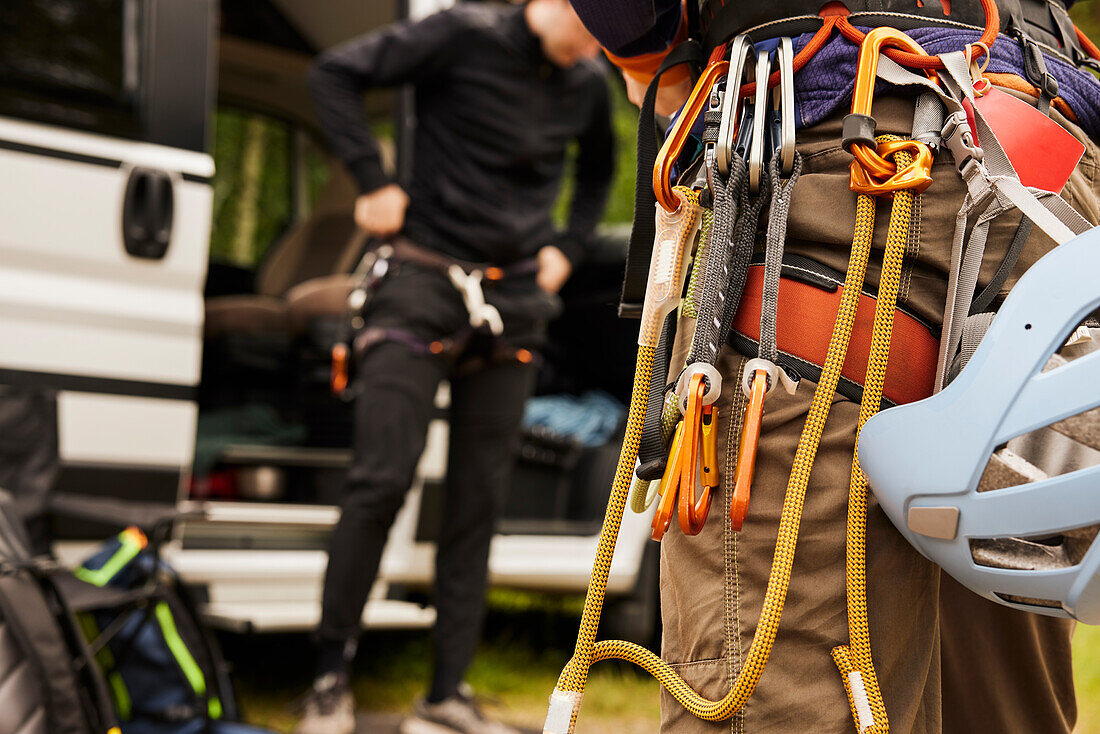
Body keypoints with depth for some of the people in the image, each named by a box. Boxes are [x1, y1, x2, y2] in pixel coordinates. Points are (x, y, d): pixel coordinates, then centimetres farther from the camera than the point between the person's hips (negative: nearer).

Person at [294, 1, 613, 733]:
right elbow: (336, 73, -6)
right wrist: (375, 182, -10)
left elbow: (600, 168, 28)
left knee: (478, 500, 4)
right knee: (383, 481, -10)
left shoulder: (589, 83, 8)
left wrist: (567, 247, 15)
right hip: (426, 281, -5)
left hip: (514, 302, 5)